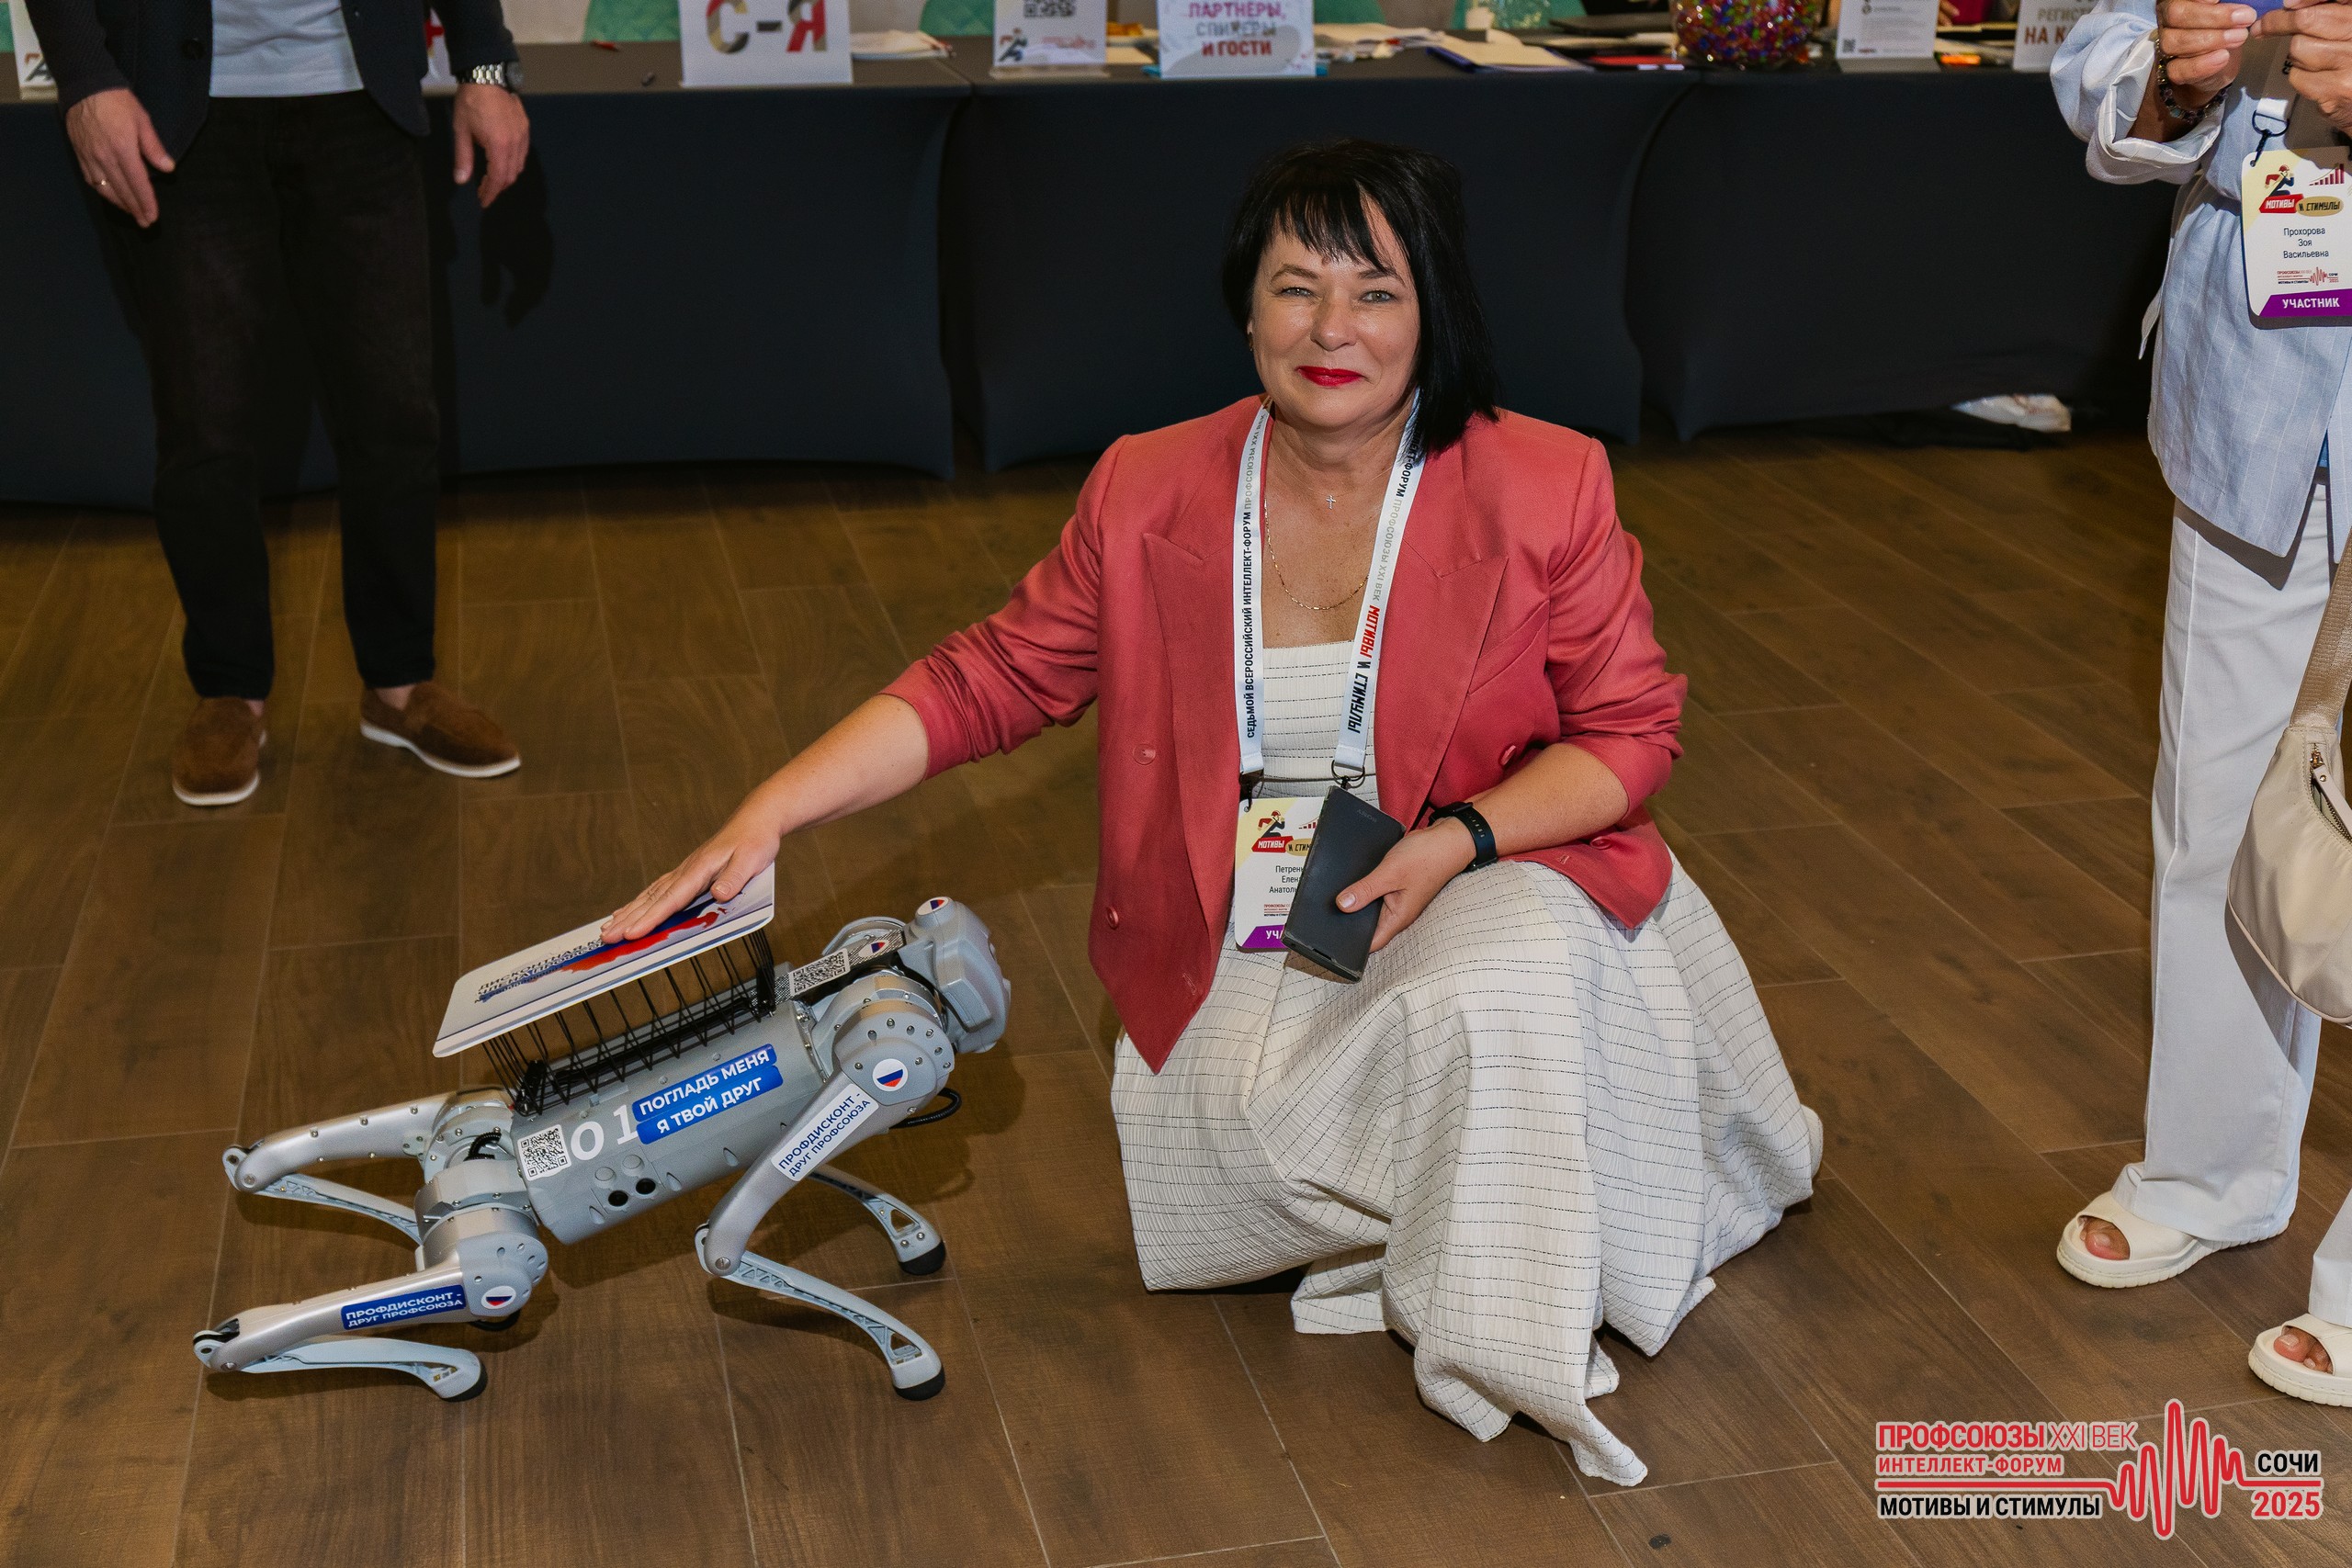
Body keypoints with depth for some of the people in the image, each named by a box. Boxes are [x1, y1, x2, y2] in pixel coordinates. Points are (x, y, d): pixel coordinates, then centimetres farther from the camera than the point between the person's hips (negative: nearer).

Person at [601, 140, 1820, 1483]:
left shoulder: (1545, 488, -7)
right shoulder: (1152, 496, -1)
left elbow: (1630, 730, -2)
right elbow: (987, 680, 0)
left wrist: (1458, 840, -19)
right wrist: (771, 814, -11)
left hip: (1491, 877, -2)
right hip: (1251, 940, 3)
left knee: (1498, 992, -33)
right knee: (1251, 1117, -21)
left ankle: (1512, 1341, -13)